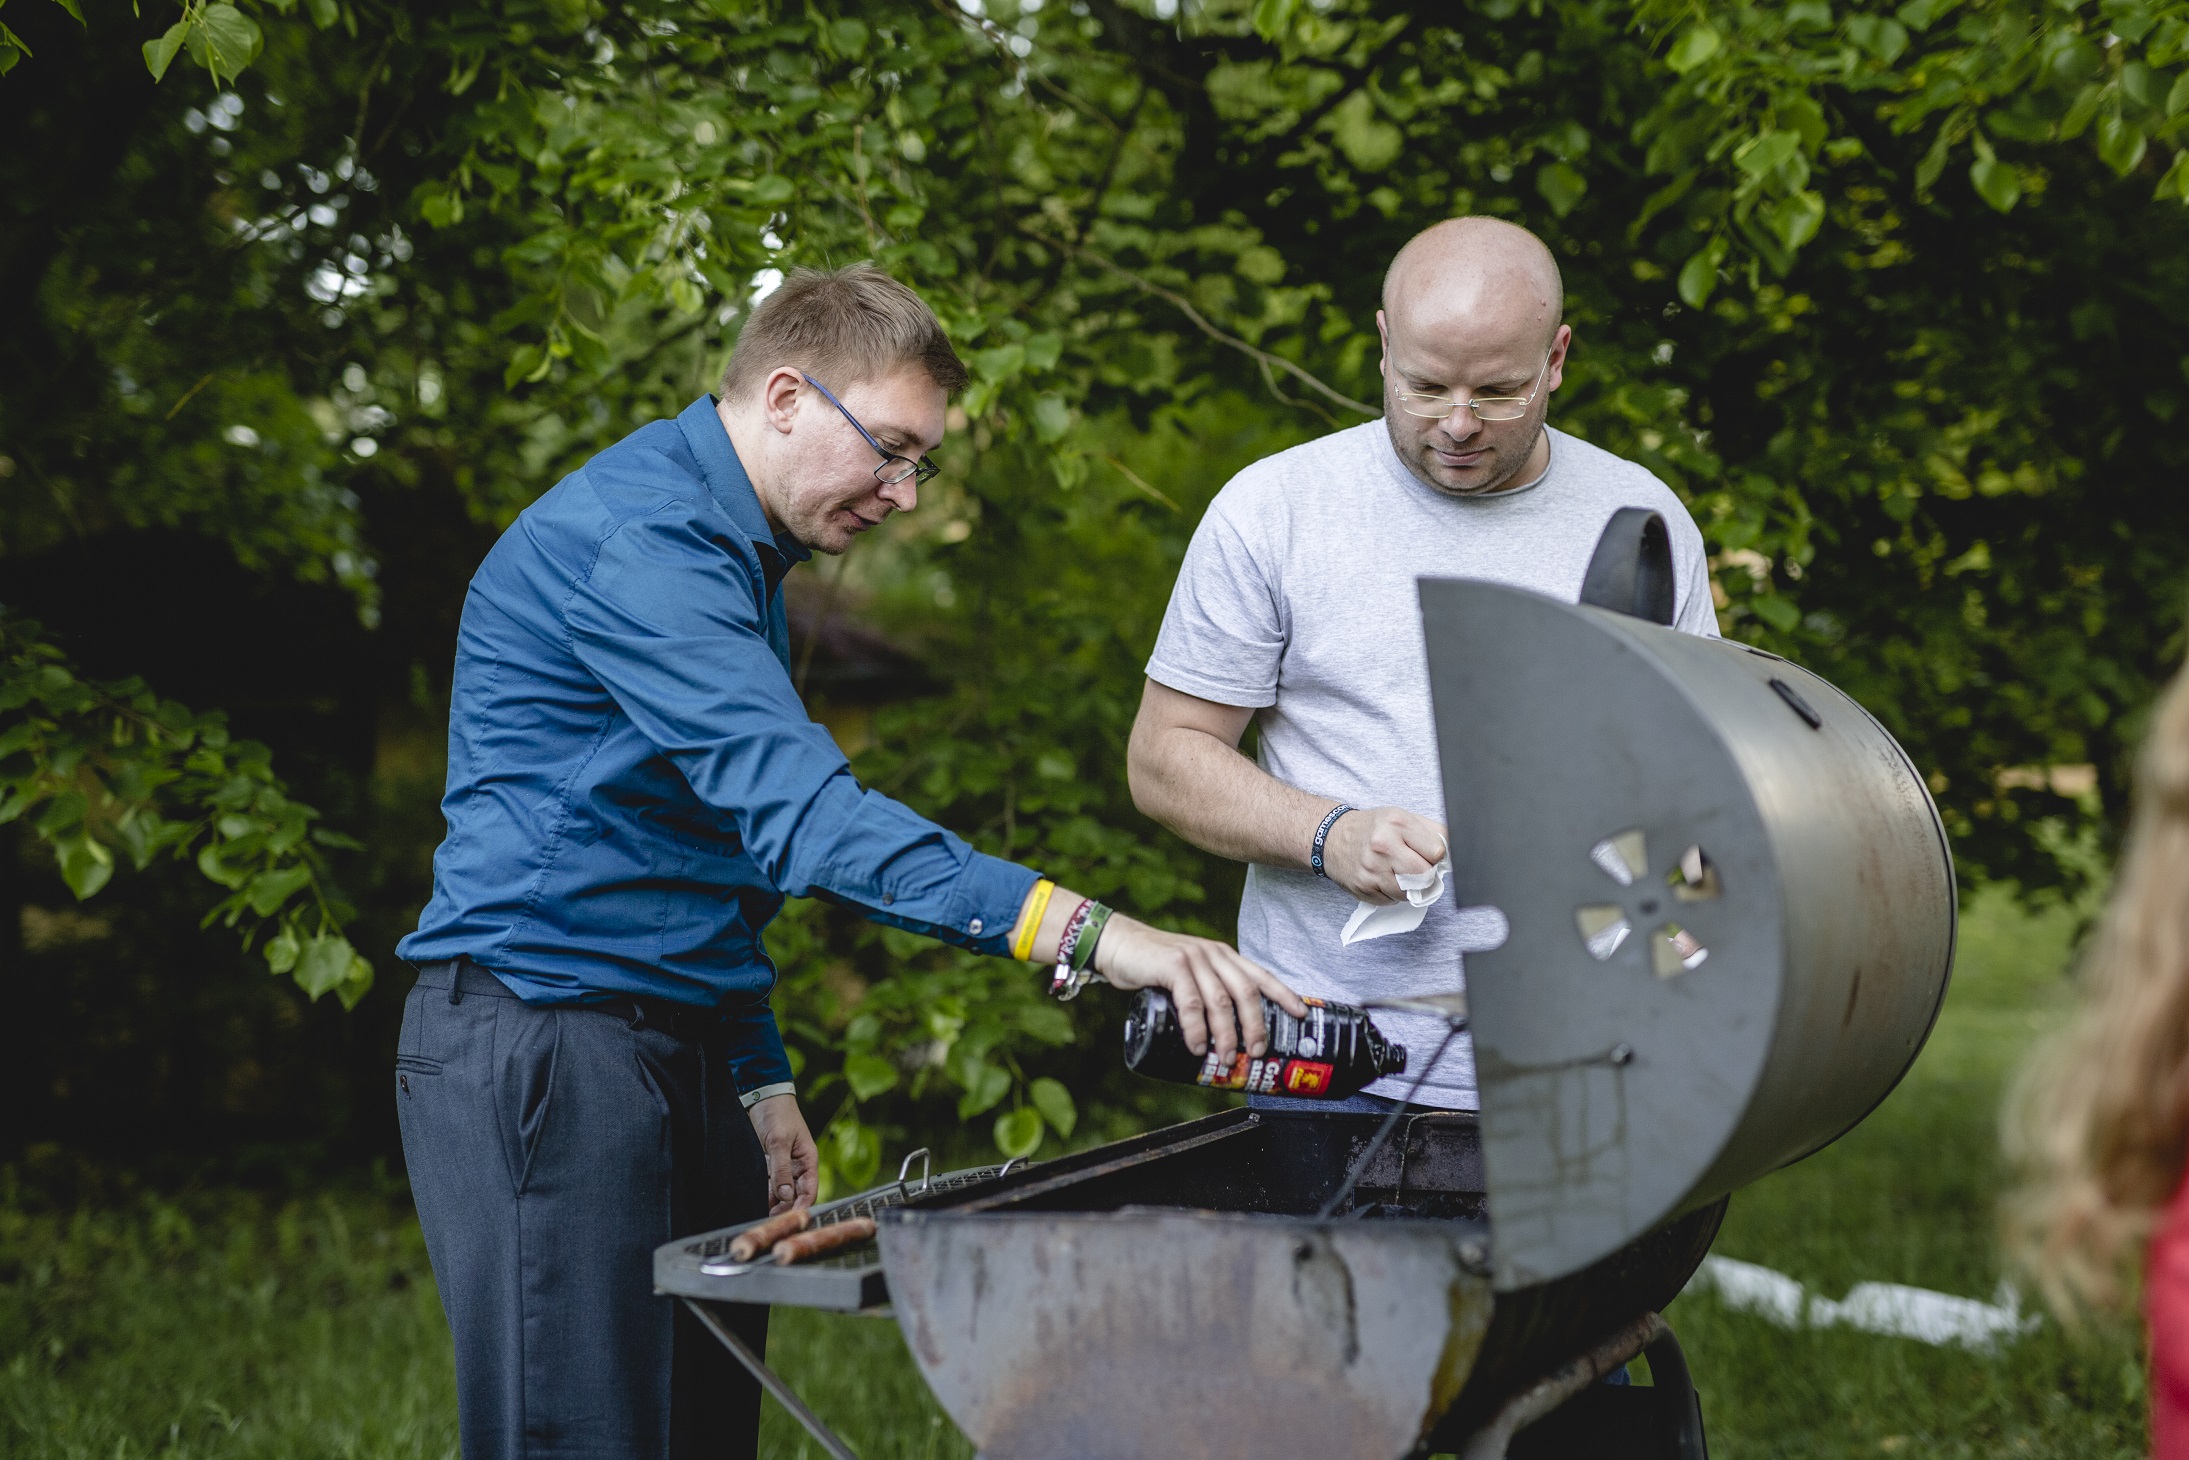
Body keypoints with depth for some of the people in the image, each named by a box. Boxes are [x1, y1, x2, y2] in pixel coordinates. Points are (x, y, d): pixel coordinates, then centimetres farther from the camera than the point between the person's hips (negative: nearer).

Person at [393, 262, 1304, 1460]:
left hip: (681, 1045, 10)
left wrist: (759, 1080, 20)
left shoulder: (738, 556, 18)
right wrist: (1080, 932, -37)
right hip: (541, 1038, -10)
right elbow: (800, 812, -29)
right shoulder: (637, 540, -16)